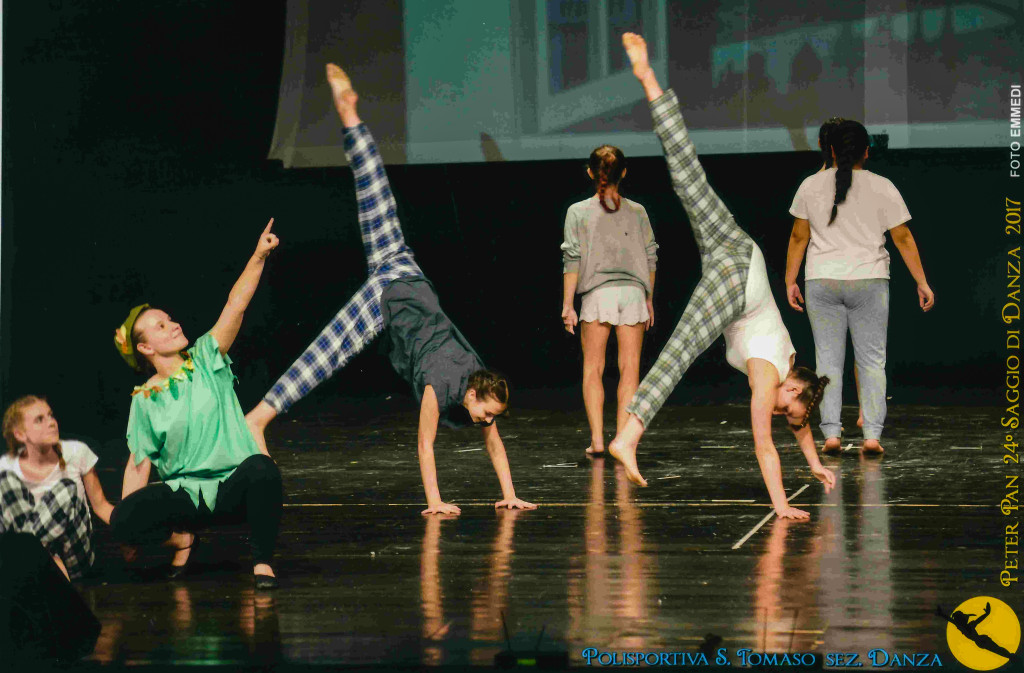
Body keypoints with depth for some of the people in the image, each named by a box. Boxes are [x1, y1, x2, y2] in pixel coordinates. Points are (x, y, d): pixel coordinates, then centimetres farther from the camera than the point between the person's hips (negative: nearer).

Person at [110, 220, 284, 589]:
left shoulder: (206, 361, 3)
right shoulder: (145, 399, 3)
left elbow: (236, 305, -8)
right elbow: (139, 464, 3)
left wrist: (258, 257, -20)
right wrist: (128, 531, -4)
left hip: (233, 489, 0)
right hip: (184, 497, 1)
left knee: (261, 468, -36)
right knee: (122, 521, -25)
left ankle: (263, 560, -17)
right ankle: (181, 539, 7)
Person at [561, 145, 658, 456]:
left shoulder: (578, 212, 1)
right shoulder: (637, 212, 7)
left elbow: (572, 261, -2)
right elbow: (650, 258, 10)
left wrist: (567, 305, 2)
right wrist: (649, 299, 20)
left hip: (598, 293, -1)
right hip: (633, 291, 1)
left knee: (593, 369, 7)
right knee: (630, 368, 4)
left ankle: (597, 439, 0)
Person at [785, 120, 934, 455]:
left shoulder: (811, 186, 2)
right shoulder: (882, 188, -2)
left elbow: (798, 236, 5)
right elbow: (903, 238, -1)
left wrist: (790, 281, 13)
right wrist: (922, 283, 5)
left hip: (822, 283, 1)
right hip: (869, 281, -1)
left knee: (828, 360, 5)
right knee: (872, 360, 4)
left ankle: (831, 433, -1)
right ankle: (872, 434, -3)